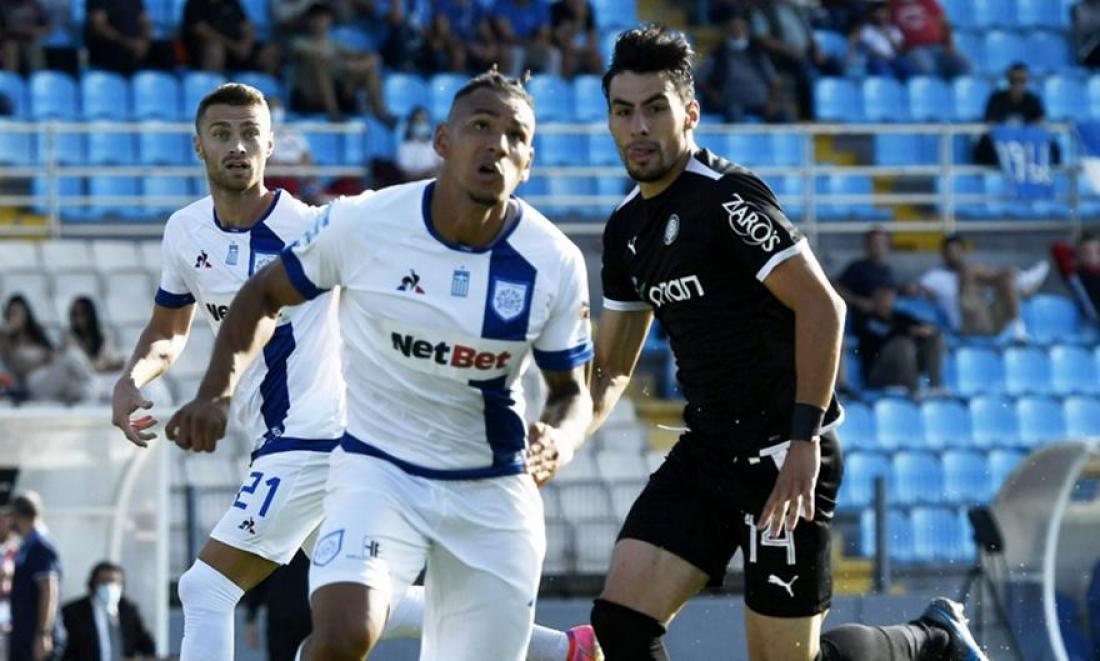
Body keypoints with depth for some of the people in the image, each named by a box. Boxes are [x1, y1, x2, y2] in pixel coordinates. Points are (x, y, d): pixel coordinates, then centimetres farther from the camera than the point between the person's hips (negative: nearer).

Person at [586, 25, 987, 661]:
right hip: (706, 454, 8)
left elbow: (822, 307, -21)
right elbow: (612, 367, 20)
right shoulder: (627, 227, 12)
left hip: (784, 460, -8)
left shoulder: (727, 196, -15)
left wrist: (804, 441, -26)